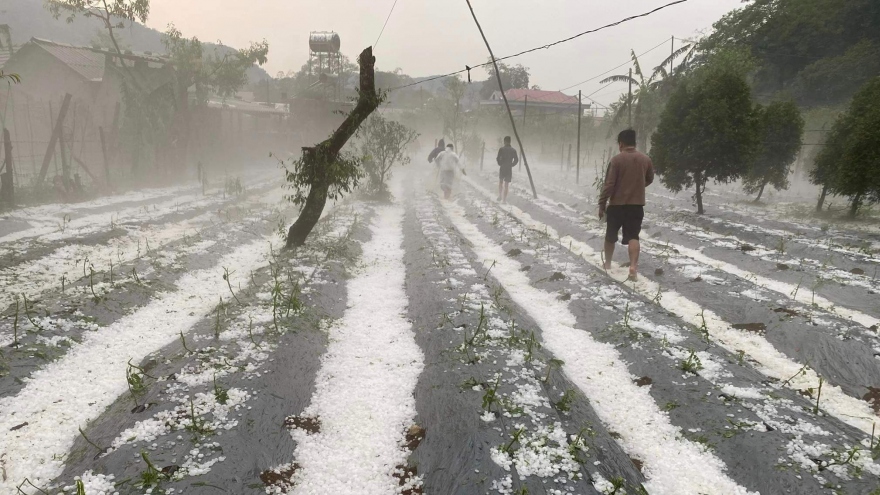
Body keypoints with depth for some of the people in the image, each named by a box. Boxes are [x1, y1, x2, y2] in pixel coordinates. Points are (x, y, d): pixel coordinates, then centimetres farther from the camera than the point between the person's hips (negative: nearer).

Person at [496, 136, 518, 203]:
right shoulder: (513, 150, 0)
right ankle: (504, 199, 3)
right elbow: (516, 160, -2)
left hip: (502, 168, -1)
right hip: (509, 169, 1)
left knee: (500, 182, 21)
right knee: (506, 184, 4)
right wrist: (511, 165, 10)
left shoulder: (502, 149, -7)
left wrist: (500, 164, 6)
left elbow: (498, 158, -11)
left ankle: (500, 196, 15)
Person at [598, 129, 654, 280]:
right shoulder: (646, 159, 2)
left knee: (610, 235, 15)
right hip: (637, 205, 2)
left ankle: (607, 264, 28)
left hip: (616, 204, -2)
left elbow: (609, 184, -13)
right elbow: (649, 180, 18)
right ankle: (633, 266, -16)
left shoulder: (616, 160, -11)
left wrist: (601, 204, -7)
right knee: (633, 236, 1)